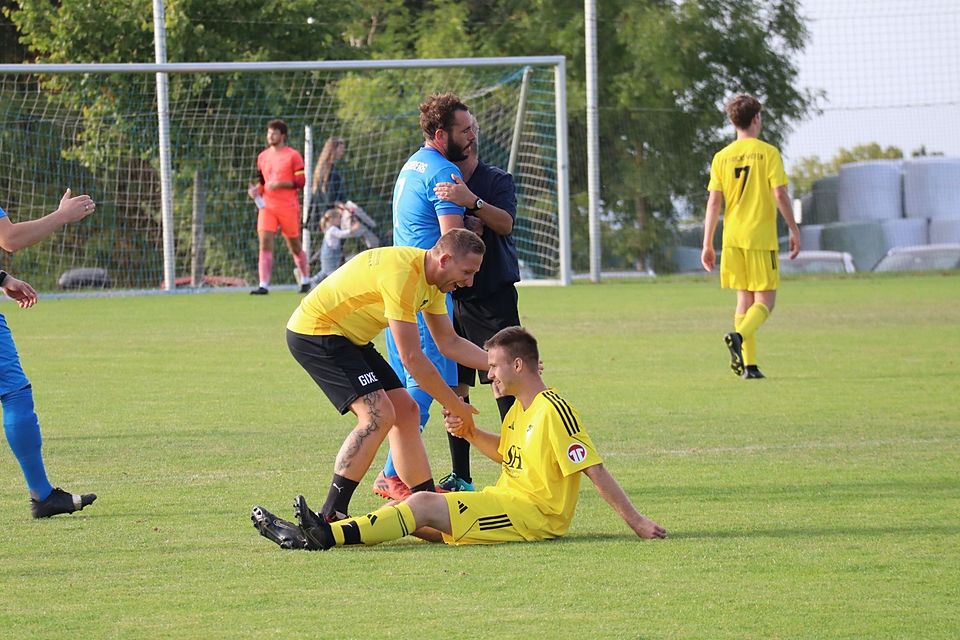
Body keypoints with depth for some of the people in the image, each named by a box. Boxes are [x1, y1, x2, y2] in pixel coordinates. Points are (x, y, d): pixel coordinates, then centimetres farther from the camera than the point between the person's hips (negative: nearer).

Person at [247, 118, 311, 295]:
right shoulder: (262, 157, 12)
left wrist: (279, 184, -19)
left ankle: (305, 280, 30)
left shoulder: (293, 156, -4)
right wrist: (256, 189, 0)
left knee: (294, 246, 9)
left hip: (288, 207, -4)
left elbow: (300, 181, -8)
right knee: (265, 243, -12)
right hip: (267, 206, 4)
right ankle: (263, 285, -17)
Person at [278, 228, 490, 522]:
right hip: (313, 332, -10)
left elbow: (449, 343, 13)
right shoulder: (402, 274, -28)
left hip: (349, 338, 10)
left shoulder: (432, 279, 4)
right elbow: (412, 358, -26)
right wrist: (455, 406, -17)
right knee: (378, 415, -20)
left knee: (405, 411, 7)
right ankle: (330, 517, -20)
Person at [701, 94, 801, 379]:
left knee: (744, 300, 13)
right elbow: (780, 196, -10)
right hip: (762, 238, -4)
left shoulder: (721, 157, 6)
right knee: (765, 302, 0)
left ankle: (749, 365, 9)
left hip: (732, 238, 4)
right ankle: (739, 335, -28)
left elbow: (713, 202, 2)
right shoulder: (768, 153, -5)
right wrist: (795, 230, 1)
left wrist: (707, 244, 5)